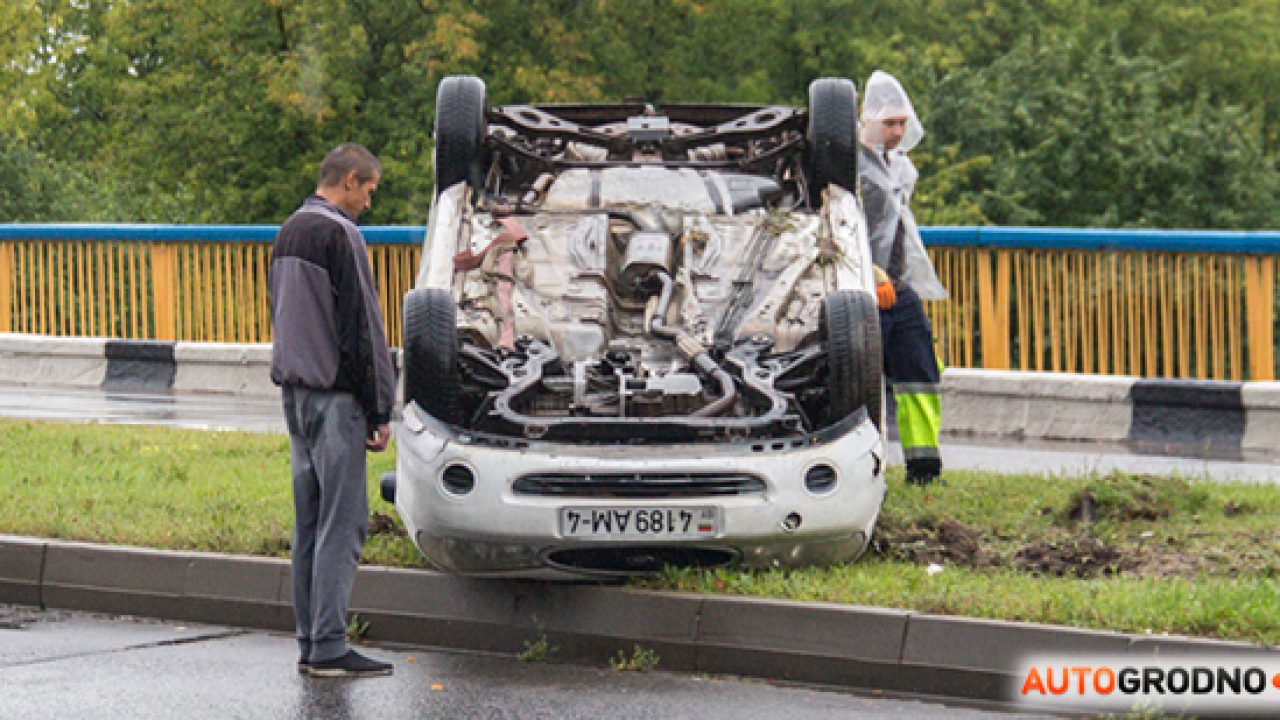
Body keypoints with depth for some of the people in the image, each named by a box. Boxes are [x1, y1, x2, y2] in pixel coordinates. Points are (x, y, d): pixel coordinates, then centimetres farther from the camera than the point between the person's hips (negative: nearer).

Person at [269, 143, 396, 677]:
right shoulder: (338, 235, -13)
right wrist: (380, 411, -11)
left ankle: (310, 643, 14)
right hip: (334, 396, -9)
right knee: (342, 522, -7)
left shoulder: (286, 235, 16)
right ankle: (328, 647, -9)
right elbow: (360, 329, -15)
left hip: (295, 392, 9)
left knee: (310, 521, 11)